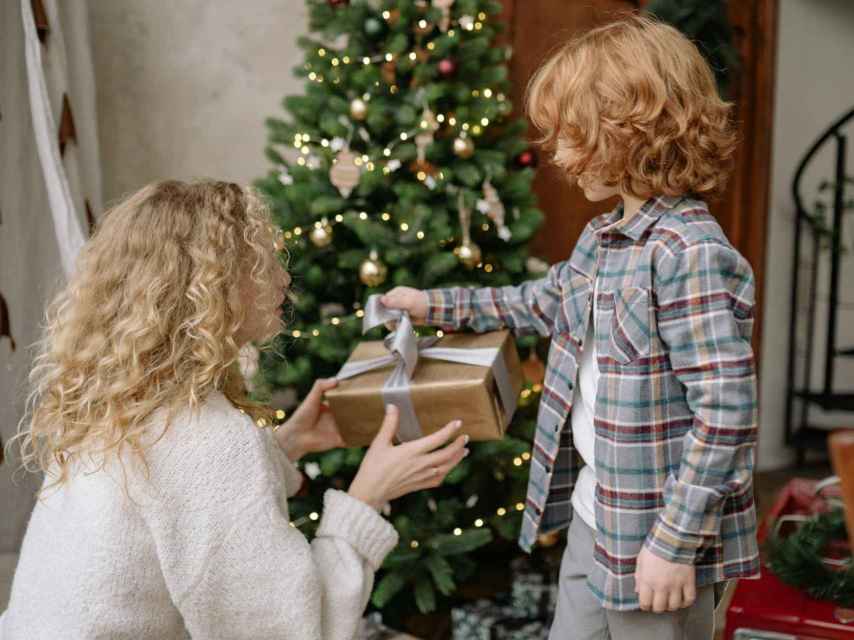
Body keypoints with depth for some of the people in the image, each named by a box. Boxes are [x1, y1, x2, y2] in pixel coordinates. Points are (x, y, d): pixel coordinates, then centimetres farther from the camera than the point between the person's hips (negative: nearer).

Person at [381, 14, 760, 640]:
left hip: (656, 538, -8)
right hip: (594, 518, 9)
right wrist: (436, 304, 22)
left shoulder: (690, 254, -24)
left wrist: (676, 542, -22)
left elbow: (728, 413, -25)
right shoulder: (603, 237, 4)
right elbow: (546, 302, 23)